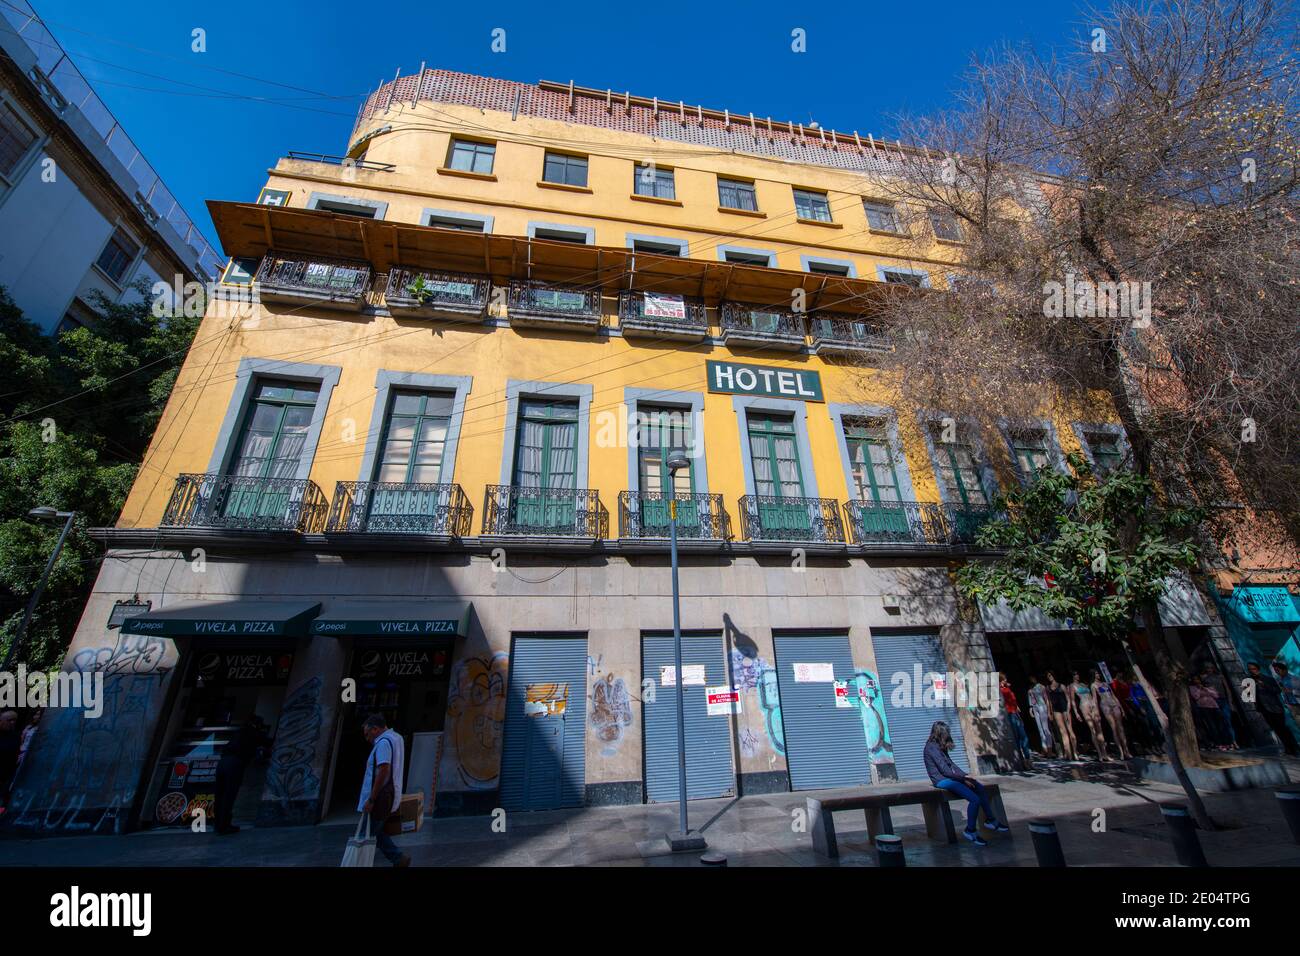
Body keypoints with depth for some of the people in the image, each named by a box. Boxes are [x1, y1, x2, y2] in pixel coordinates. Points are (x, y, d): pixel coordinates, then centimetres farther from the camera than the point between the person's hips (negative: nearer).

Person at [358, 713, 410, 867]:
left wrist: (371, 800, -22)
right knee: (376, 832, 15)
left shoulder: (384, 742, -16)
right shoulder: (396, 737, 14)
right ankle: (399, 859, 14)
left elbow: (383, 771, -25)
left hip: (381, 797, -10)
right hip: (390, 795, 10)